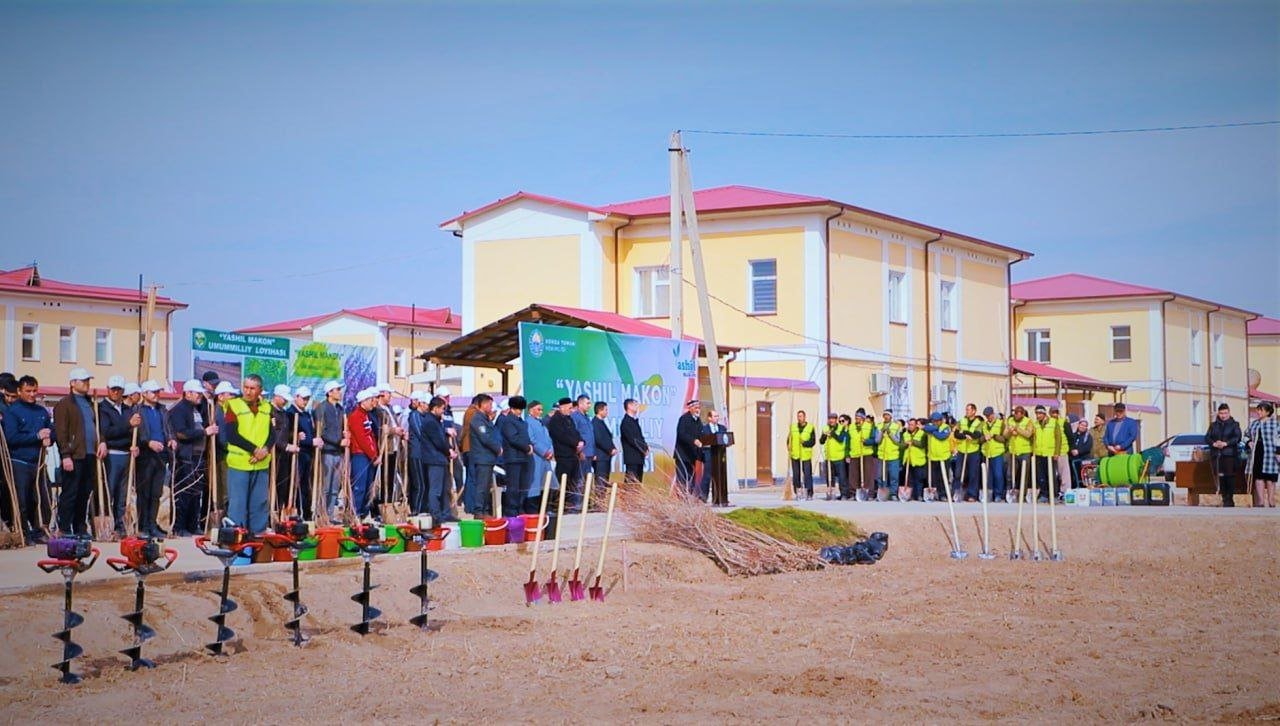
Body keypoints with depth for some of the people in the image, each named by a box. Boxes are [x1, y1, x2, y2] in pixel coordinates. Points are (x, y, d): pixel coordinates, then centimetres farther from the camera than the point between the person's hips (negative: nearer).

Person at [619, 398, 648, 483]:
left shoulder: (634, 421, 18)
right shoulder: (626, 422, -11)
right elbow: (632, 440, -17)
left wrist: (645, 446, 1)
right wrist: (644, 449, -12)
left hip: (639, 458, 9)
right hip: (632, 457, -9)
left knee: (638, 482, 7)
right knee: (631, 482, -10)